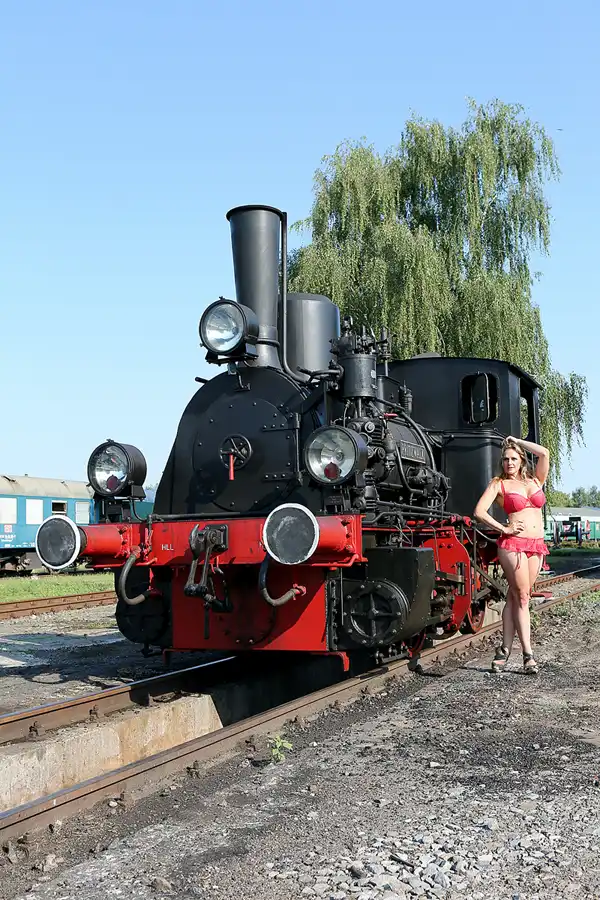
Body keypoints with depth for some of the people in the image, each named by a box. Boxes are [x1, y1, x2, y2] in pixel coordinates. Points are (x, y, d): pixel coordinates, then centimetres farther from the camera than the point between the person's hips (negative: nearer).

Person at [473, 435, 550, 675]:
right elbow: (479, 511, -5)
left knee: (514, 597, 6)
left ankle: (505, 650, 10)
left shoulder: (535, 481, 15)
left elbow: (544, 453, 3)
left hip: (537, 547, 4)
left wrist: (517, 441, 10)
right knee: (522, 598, -6)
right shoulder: (499, 484, 3)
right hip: (513, 545, -4)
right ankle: (528, 655, -4)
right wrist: (504, 529, -8)